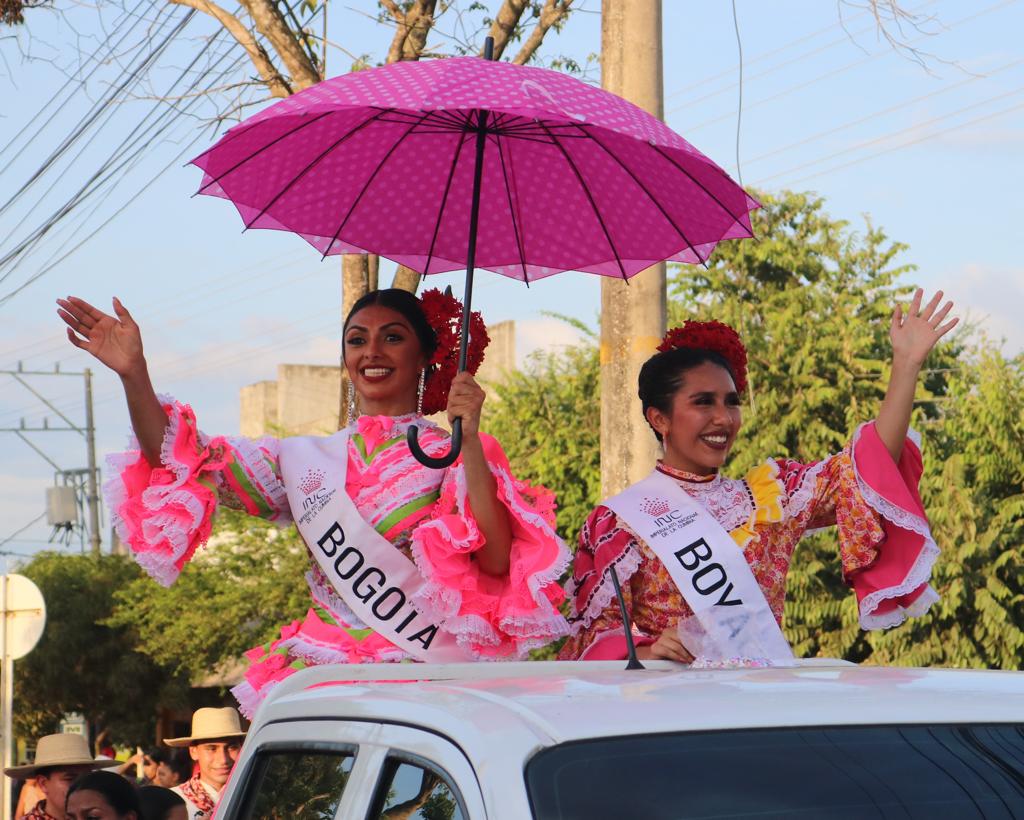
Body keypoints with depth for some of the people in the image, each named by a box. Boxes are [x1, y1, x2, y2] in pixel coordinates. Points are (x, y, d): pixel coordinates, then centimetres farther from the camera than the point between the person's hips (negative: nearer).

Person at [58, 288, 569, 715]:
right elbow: (183, 466, 7)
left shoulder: (455, 455, 4)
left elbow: (496, 560, -13)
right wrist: (133, 374, -3)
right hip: (320, 674, 3)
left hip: (421, 678, -3)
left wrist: (469, 440, -19)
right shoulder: (307, 460, 15)